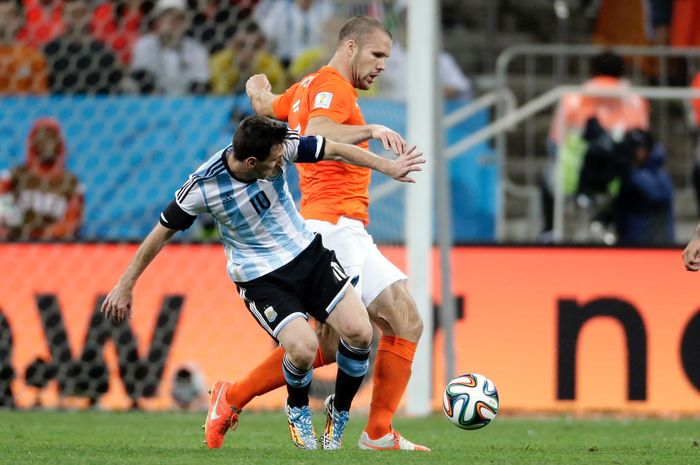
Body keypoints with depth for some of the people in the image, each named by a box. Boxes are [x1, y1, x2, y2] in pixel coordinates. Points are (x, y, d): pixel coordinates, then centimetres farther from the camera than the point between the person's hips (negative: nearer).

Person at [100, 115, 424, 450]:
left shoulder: (280, 147, -17)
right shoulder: (203, 187, -23)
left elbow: (334, 151, -4)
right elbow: (163, 232, -9)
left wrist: (388, 167, -5)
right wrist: (125, 285, -3)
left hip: (307, 253, 4)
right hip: (260, 278, -4)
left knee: (359, 333, -11)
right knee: (303, 348, -25)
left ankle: (339, 412, 15)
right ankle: (298, 410, 9)